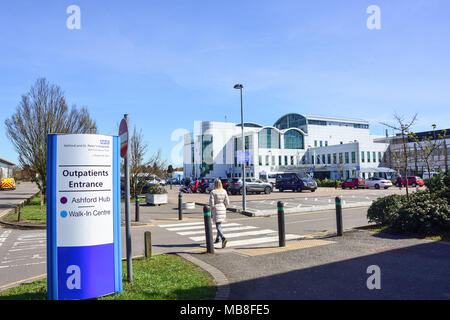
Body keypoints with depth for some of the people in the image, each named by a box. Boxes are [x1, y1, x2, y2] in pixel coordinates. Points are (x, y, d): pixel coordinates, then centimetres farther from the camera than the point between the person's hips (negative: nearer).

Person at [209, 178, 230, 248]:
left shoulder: (212, 192, -13)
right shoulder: (224, 191, 0)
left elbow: (211, 204, -16)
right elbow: (227, 203, 0)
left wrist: (211, 209, 3)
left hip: (216, 210, -5)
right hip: (223, 209, 5)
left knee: (218, 226, -5)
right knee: (219, 224, 23)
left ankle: (223, 238, -27)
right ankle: (217, 238, 36)